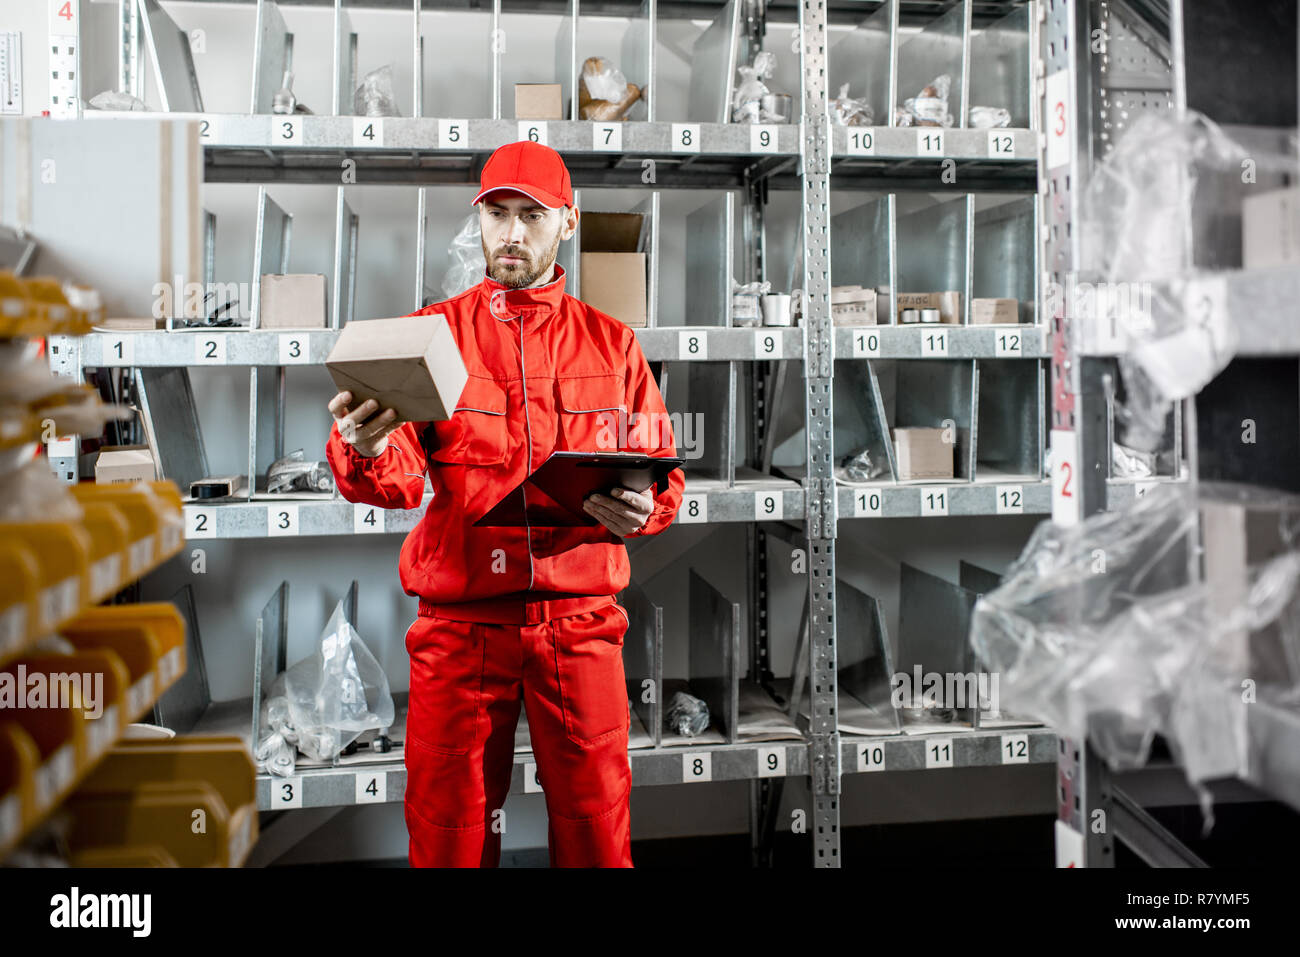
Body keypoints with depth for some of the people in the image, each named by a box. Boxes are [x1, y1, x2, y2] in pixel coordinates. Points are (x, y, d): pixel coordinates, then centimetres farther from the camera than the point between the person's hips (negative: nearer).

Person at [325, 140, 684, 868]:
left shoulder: (611, 344, 10)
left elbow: (664, 471, 10)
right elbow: (399, 477, -4)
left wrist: (640, 510, -13)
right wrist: (365, 451, -27)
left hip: (578, 619, 1)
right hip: (460, 616, 0)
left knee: (595, 822, 6)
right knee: (449, 827, 7)